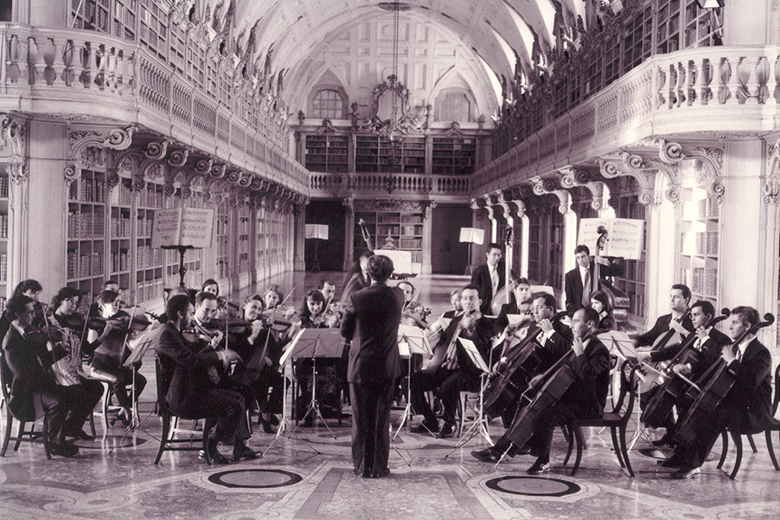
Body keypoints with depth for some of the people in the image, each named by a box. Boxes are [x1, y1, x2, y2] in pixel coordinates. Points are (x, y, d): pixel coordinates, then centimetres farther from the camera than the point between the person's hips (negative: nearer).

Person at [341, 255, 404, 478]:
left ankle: (362, 466, 13)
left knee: (361, 417, 8)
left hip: (361, 365, -2)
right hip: (387, 366, 2)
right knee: (381, 417, 10)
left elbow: (345, 332, -3)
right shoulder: (397, 296, -6)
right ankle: (379, 466, 13)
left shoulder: (357, 298, -13)